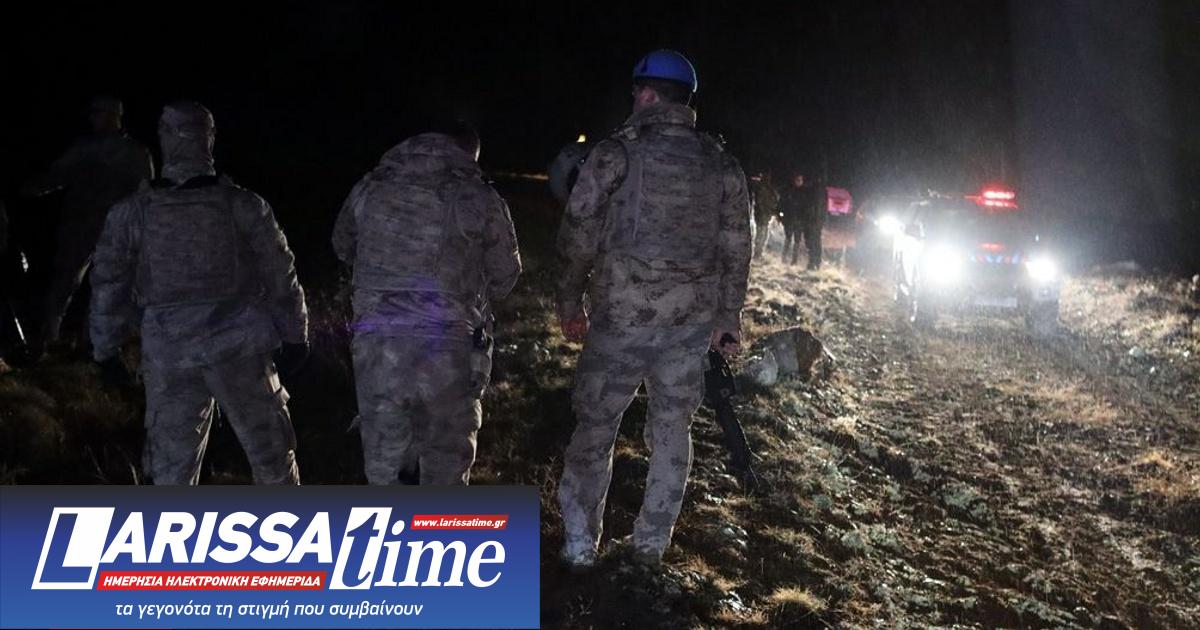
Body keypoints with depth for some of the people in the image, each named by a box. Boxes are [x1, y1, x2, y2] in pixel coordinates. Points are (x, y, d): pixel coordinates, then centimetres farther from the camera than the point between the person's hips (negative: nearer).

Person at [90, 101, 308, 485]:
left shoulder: (132, 213, -1)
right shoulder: (244, 206, -4)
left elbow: (109, 285, 4)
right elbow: (280, 276, 0)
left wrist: (106, 349, 16)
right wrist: (295, 335, 11)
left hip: (169, 355, 1)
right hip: (239, 347, 0)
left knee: (172, 464, 9)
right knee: (269, 447, 14)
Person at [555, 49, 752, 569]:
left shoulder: (615, 154, -8)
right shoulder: (722, 166, 4)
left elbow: (578, 237, -8)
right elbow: (736, 249, 7)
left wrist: (570, 303, 5)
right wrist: (728, 317, 17)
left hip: (621, 319, -3)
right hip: (690, 326, 3)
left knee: (594, 428, 8)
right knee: (672, 429, 14)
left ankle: (580, 544, 11)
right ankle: (652, 542, 20)